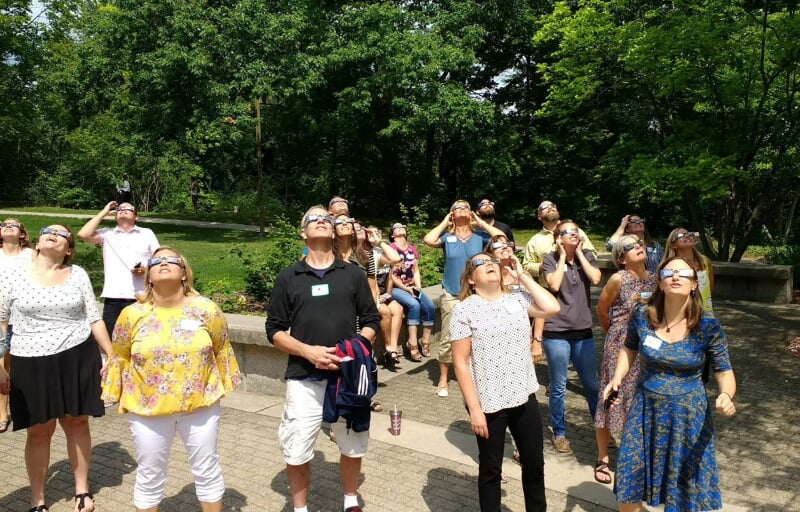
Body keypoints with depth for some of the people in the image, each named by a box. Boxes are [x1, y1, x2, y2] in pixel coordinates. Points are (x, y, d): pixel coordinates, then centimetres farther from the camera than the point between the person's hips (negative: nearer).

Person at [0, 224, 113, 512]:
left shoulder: (78, 275, 2)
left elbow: (94, 319, 6)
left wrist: (112, 356, 4)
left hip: (77, 360, 1)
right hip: (32, 364, -1)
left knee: (77, 423, 11)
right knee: (39, 431, 8)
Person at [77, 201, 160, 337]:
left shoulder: (147, 233, 12)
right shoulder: (107, 234, 13)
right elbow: (83, 234, -4)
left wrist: (147, 269, -11)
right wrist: (104, 213, 5)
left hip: (141, 298, -1)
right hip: (113, 298, 1)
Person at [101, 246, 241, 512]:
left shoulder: (206, 309, -9)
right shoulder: (132, 315, -8)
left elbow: (221, 349, 3)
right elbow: (120, 358, 5)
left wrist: (224, 384, 8)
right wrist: (115, 395, 9)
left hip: (201, 404, 0)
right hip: (147, 408, 0)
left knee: (207, 469, 14)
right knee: (150, 475, 15)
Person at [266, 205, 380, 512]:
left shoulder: (353, 275, 5)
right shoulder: (287, 278, 2)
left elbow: (371, 322, 7)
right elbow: (274, 330, 2)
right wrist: (308, 351, -14)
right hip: (304, 379, -1)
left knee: (353, 446, 15)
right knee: (297, 452, 5)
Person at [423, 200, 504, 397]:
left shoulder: (479, 235, 3)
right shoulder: (447, 237, 1)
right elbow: (428, 240, -18)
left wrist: (481, 222, -2)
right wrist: (444, 222, -3)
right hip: (451, 295, -1)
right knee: (447, 339, 2)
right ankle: (443, 379, 15)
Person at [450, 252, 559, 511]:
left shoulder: (517, 298, 3)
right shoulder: (464, 310, -10)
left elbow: (552, 308, -12)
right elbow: (460, 363, -11)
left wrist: (523, 276, -5)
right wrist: (474, 408, -15)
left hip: (524, 396, 4)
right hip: (489, 403, -4)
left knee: (534, 463, 18)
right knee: (490, 469, 13)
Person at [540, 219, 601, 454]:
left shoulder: (587, 256, 6)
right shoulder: (550, 259, -4)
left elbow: (595, 278, -11)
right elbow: (554, 285, -20)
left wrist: (579, 252, -7)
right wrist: (563, 256, -11)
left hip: (583, 331, 3)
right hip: (556, 331, -3)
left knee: (592, 384, 15)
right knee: (558, 387, 6)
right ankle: (559, 433, 22)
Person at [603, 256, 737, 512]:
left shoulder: (708, 326, -16)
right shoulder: (641, 315, -11)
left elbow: (724, 371, -8)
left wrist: (726, 395, -28)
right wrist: (617, 379, -6)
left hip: (688, 413, -2)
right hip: (646, 408, 2)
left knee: (686, 484, 15)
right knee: (629, 478, 12)